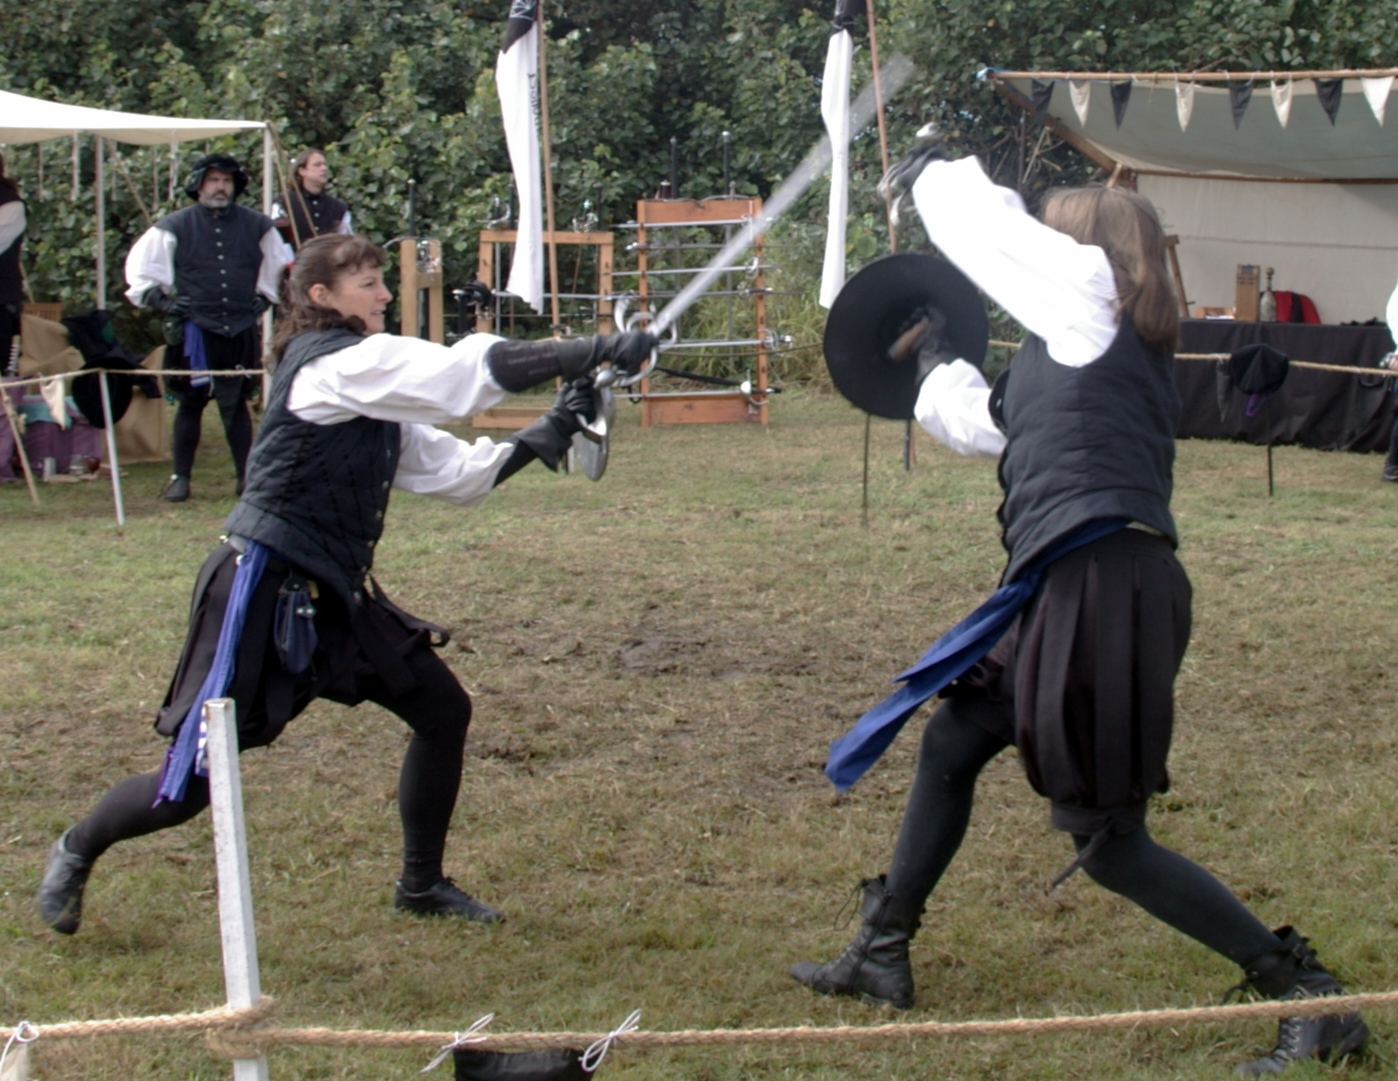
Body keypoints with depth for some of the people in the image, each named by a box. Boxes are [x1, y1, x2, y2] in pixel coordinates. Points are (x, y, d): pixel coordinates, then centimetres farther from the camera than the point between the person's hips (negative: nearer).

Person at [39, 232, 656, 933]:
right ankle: (78, 850, 24)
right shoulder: (337, 364, -16)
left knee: (443, 710, 7)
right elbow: (471, 370, -26)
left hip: (335, 597, 10)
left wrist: (546, 436, 2)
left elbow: (457, 473, 14)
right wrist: (599, 349, -26)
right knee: (188, 789, -4)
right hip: (262, 592, -10)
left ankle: (421, 884, 22)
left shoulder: (372, 391, 12)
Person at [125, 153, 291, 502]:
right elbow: (139, 268, 5)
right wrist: (160, 300, -1)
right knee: (190, 402, 3)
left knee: (236, 403, 7)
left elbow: (281, 266, 20)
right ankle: (181, 477, 11)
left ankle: (247, 475, 11)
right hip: (193, 331, -2)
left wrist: (263, 297, 12)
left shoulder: (256, 226, 6)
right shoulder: (174, 227, -1)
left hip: (241, 330, 2)